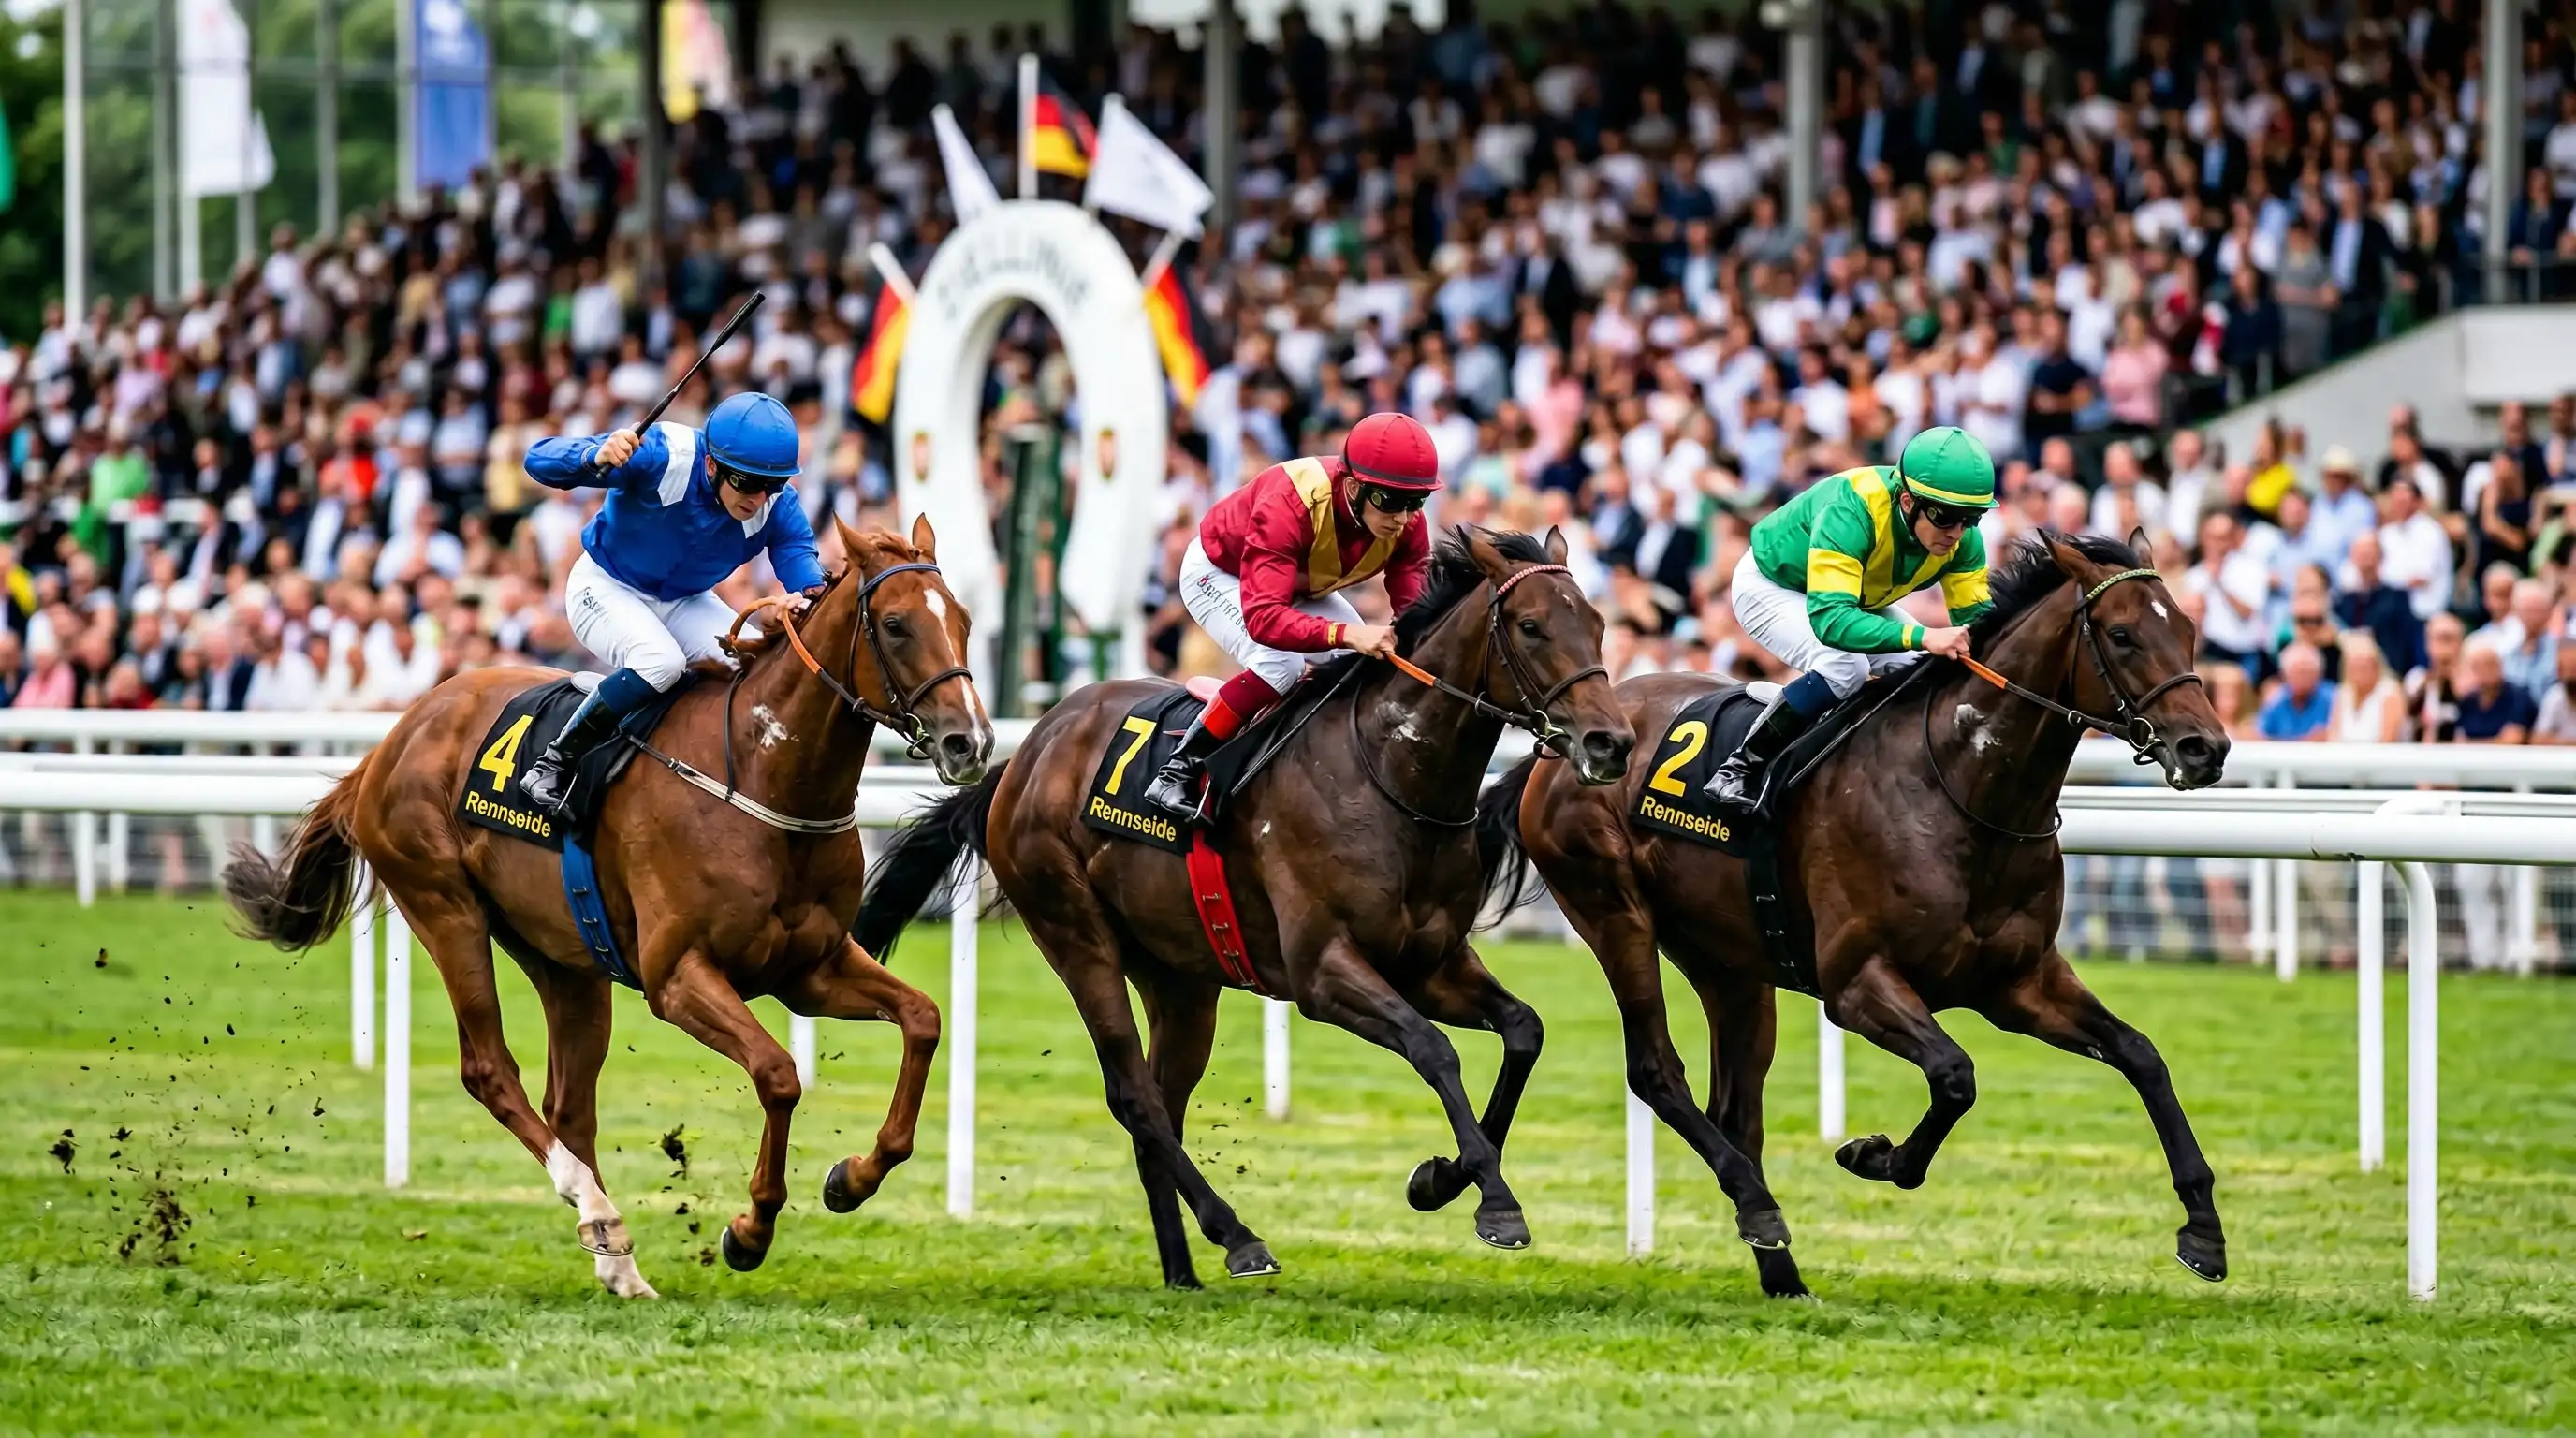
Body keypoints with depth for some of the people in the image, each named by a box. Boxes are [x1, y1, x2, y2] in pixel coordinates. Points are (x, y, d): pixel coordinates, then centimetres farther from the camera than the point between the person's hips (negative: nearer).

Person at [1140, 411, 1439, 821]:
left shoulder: (1407, 522, -25)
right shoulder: (1288, 505, -44)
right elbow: (1262, 616, -52)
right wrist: (1345, 634, -66)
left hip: (1305, 588, 7)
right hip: (1218, 574, -7)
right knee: (1281, 664, -30)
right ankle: (1179, 771, -20)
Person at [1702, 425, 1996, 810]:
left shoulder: (1963, 536, -22)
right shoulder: (1850, 512, -42)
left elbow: (1976, 613, -15)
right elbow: (1829, 618, -50)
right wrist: (1922, 636, -61)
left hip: (1857, 598, 7)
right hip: (1772, 587, -7)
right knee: (1845, 667, -32)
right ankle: (1741, 768, -18)